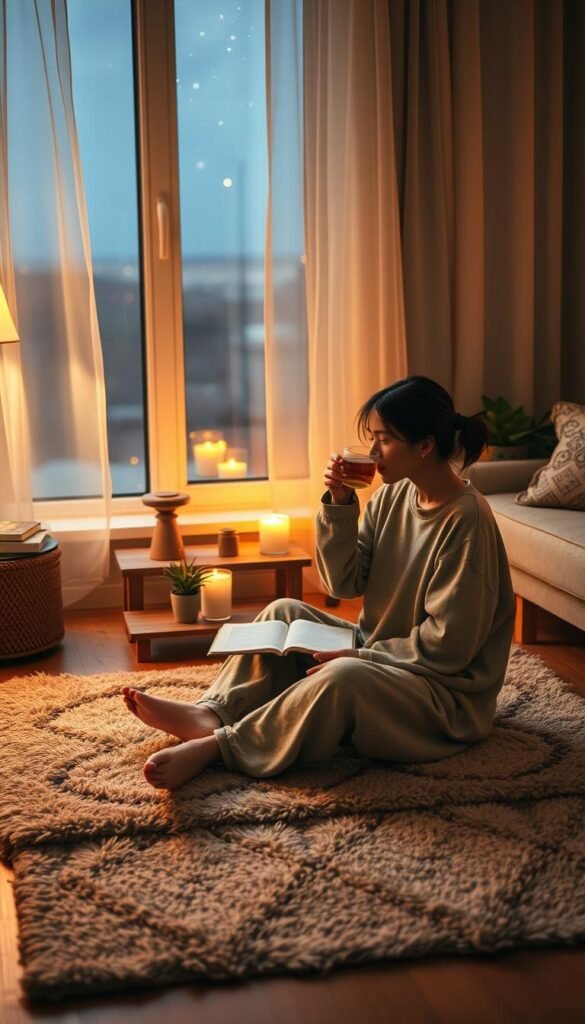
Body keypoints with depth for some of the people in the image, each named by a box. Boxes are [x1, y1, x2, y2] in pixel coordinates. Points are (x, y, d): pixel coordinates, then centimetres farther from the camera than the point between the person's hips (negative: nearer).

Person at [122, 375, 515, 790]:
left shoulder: (466, 519, -21)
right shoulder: (393, 495, 2)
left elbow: (446, 646, -22)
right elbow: (345, 583, 2)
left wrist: (358, 657, -19)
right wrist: (339, 505, -10)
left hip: (448, 691, -8)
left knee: (344, 677, -35)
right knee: (284, 613, 0)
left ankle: (216, 746, -25)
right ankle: (211, 714, -16)